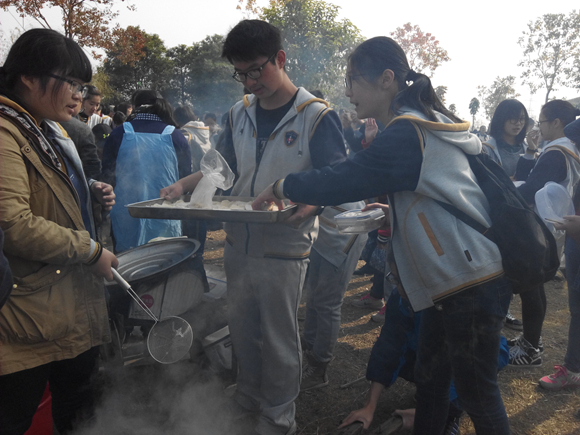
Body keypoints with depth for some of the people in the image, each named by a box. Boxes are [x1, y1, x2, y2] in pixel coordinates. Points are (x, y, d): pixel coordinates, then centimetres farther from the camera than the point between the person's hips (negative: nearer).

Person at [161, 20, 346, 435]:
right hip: (238, 241, 6)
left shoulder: (317, 116, -10)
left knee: (279, 337, 9)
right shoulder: (239, 114, 7)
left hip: (283, 247, -5)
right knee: (242, 329, 19)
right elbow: (224, 167, 16)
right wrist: (183, 185, -1)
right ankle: (248, 397, 43)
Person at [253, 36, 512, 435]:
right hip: (452, 281, 10)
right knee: (430, 377, 19)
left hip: (473, 282, -10)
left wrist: (283, 186, -7)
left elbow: (348, 177, -23)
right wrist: (319, 201, 11)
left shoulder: (407, 133, -20)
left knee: (476, 392, 7)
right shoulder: (423, 124, 12)